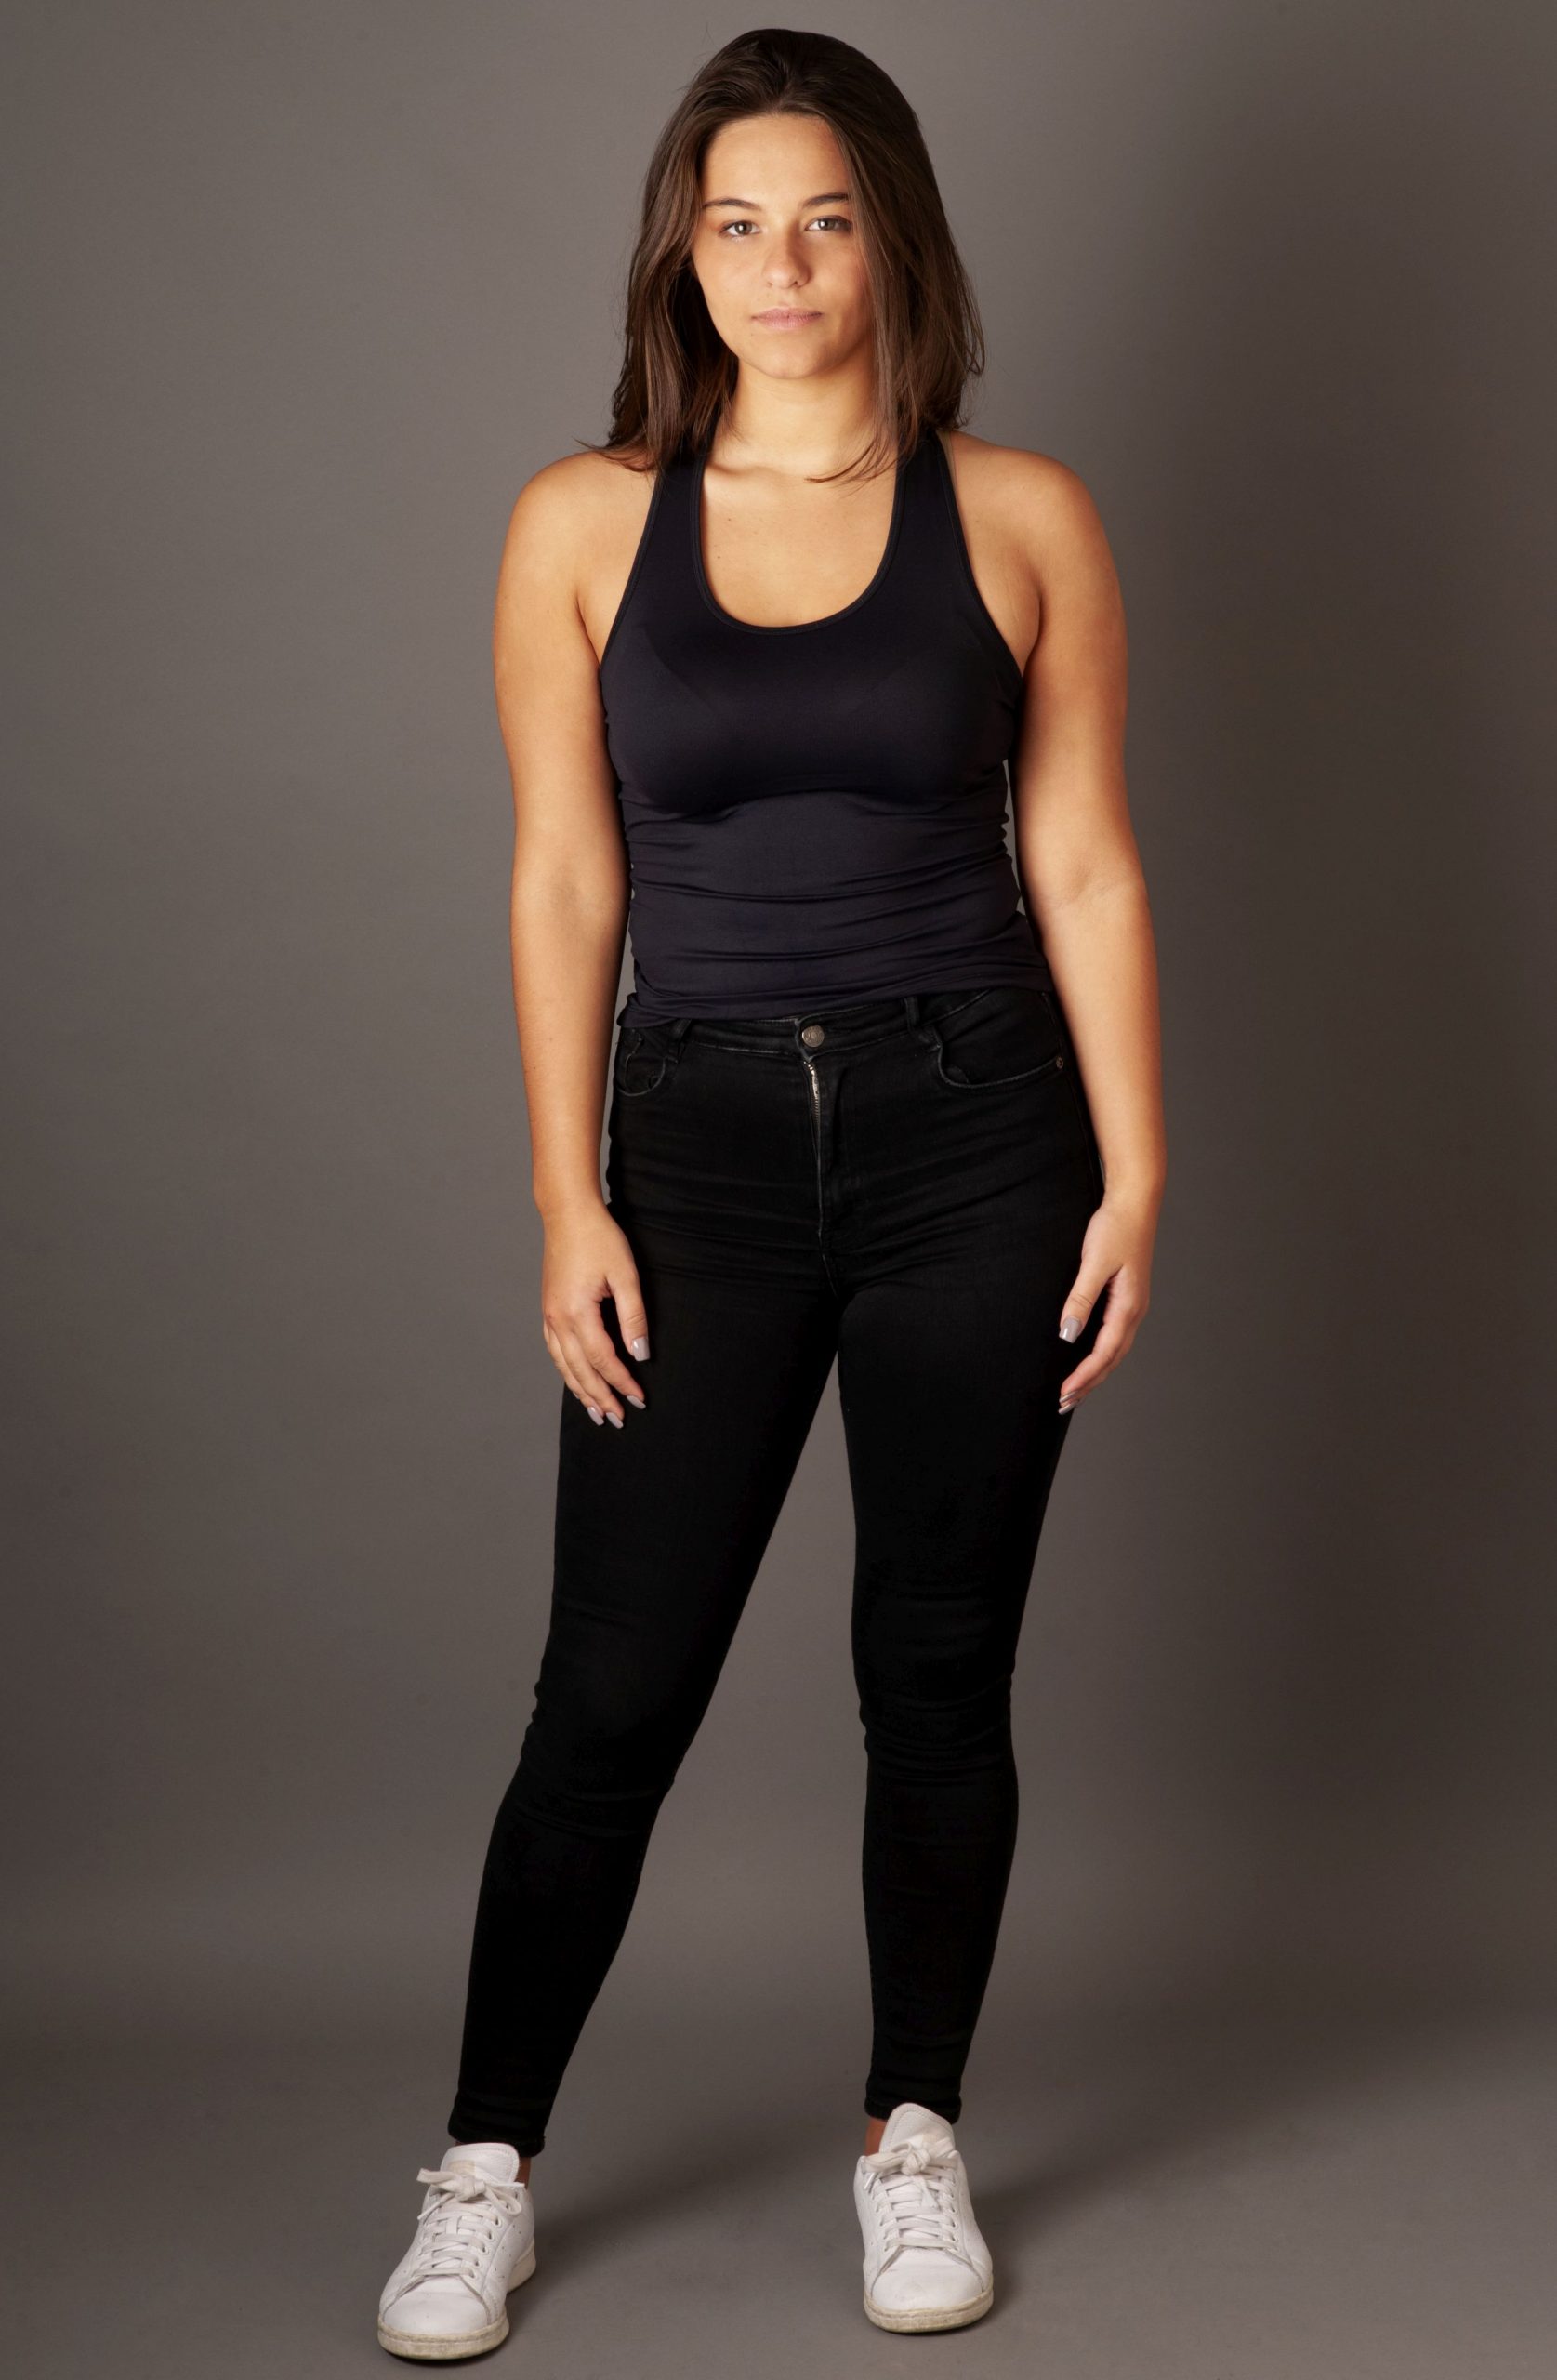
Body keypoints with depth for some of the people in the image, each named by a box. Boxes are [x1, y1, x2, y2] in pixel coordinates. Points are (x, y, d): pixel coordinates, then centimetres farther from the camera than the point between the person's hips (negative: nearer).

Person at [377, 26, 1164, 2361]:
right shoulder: (584, 524, 1)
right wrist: (569, 1203, -3)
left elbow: (1084, 866, 2)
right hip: (704, 1138, 0)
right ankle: (487, 2172, 18)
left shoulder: (1021, 518, 0)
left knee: (940, 1667, 9)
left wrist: (1136, 1177, -2)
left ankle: (916, 2141, 27)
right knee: (613, 1688, 3)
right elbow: (564, 883, 1)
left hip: (976, 1133, 0)